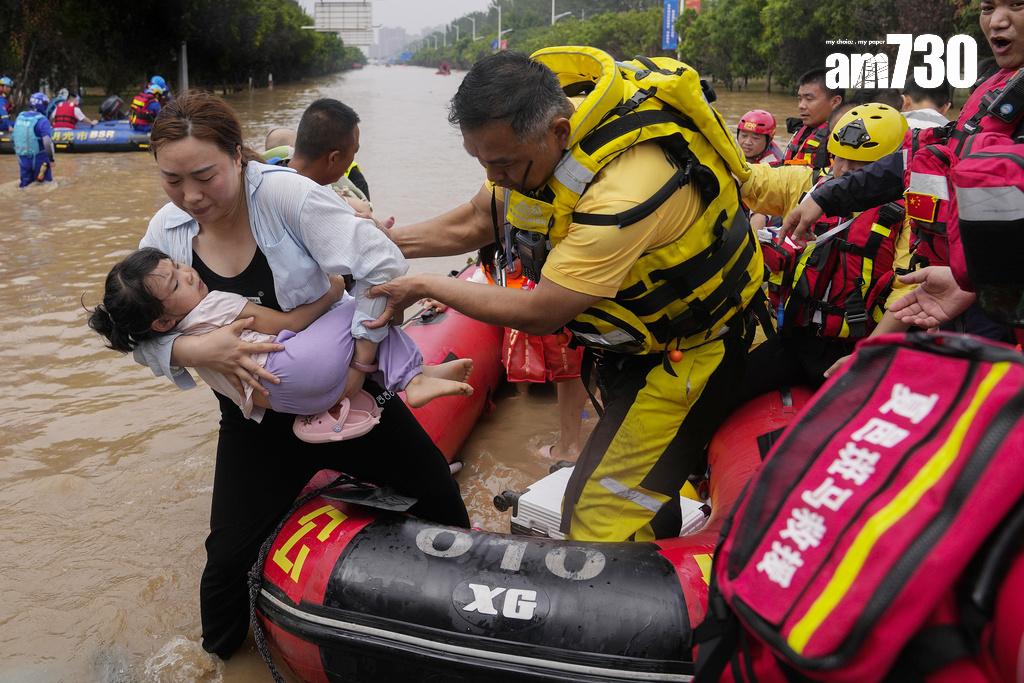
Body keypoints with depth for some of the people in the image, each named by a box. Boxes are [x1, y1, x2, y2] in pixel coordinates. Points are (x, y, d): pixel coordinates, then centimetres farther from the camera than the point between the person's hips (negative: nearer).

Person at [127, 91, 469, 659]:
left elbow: (382, 267, -24)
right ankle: (216, 654, 33)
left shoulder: (282, 193, -21)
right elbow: (140, 336, -5)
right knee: (229, 556, 2)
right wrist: (195, 350, -27)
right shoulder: (166, 231, -7)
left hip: (341, 389, -2)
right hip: (257, 415, 2)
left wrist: (358, 366, -21)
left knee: (435, 493, 7)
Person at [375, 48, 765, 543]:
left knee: (601, 517, -12)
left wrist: (424, 287, -20)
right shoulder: (530, 135, -12)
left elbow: (537, 315, -30)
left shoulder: (624, 191, -39)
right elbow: (475, 223, 3)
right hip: (628, 325, 8)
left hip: (687, 343, -8)